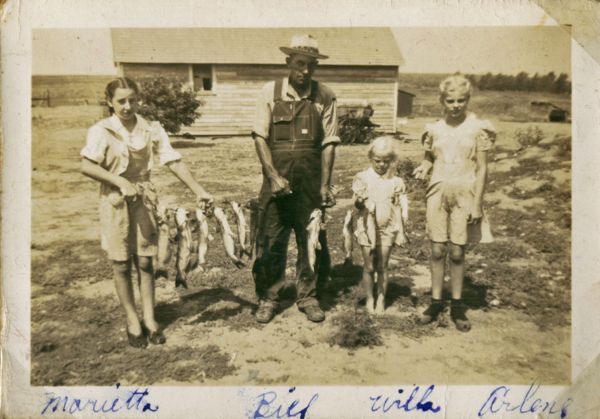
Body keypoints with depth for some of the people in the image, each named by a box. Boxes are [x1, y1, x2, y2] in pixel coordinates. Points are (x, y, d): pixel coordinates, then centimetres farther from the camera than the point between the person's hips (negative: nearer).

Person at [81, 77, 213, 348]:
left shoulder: (151, 129, 0)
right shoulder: (102, 130, -7)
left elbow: (174, 162, -7)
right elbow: (87, 166, -16)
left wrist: (199, 191, -15)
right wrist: (121, 182, -25)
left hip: (144, 199, 2)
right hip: (115, 201, -2)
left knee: (145, 262, 6)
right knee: (122, 265, 6)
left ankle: (149, 319, 19)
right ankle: (133, 321, 19)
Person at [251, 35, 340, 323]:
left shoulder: (325, 96, 1)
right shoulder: (271, 92, 0)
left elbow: (328, 144, 1)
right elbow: (260, 137, -4)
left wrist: (325, 185, -4)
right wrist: (273, 176, -14)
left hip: (310, 182, 1)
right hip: (276, 179, -1)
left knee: (312, 240, 7)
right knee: (270, 242, 4)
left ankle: (308, 296, 25)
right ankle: (267, 298, 20)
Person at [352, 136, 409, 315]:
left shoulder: (396, 182, 1)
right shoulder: (363, 178, -2)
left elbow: (401, 208, 5)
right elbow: (357, 203, -1)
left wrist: (401, 231, 4)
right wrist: (360, 201, -24)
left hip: (388, 229, 1)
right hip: (367, 228, 0)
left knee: (382, 267, 7)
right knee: (369, 267, 6)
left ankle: (381, 299, 19)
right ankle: (369, 299, 18)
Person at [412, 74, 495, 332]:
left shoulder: (477, 128, -2)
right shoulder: (434, 129, 6)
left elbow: (482, 168, -2)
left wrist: (477, 204, -7)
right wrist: (424, 167, -7)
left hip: (464, 195, -2)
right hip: (438, 193, 2)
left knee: (457, 252, 1)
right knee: (437, 250, 5)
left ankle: (457, 305, 15)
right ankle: (436, 302, 16)